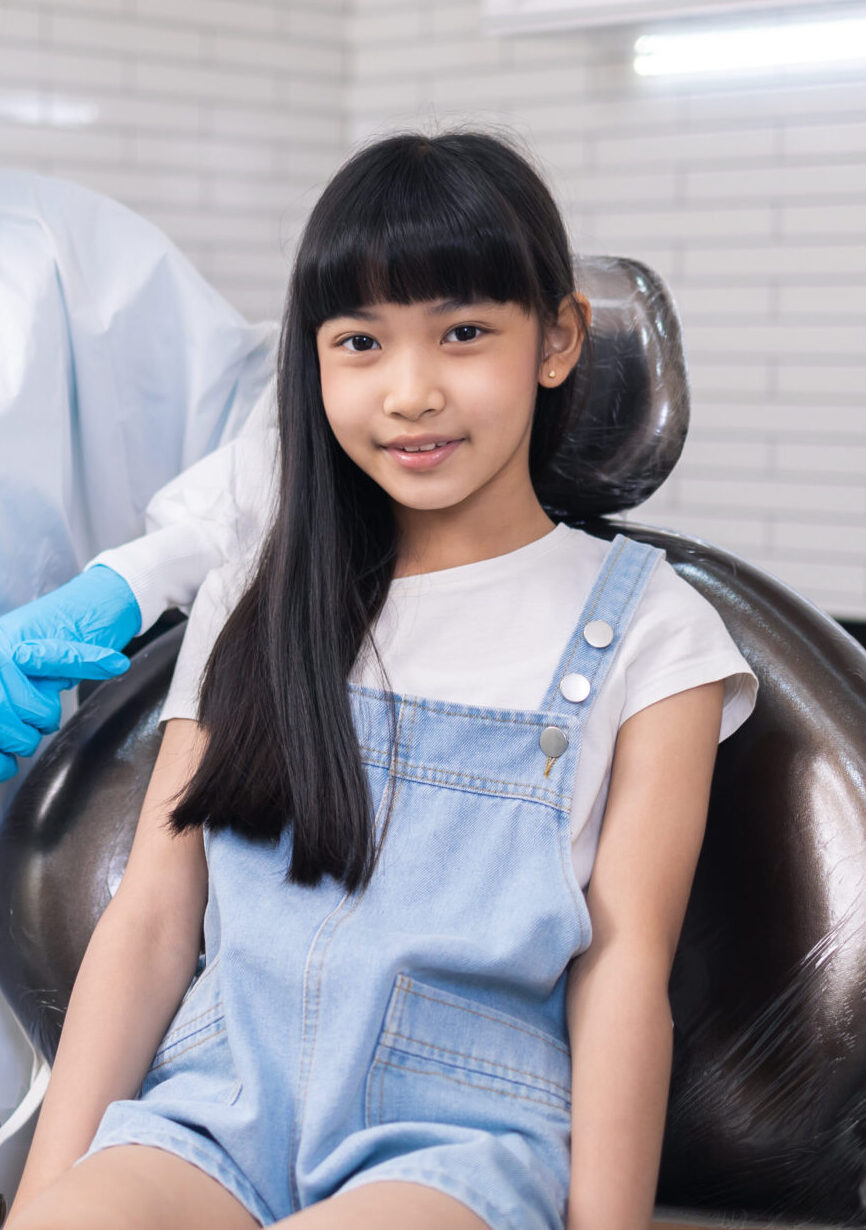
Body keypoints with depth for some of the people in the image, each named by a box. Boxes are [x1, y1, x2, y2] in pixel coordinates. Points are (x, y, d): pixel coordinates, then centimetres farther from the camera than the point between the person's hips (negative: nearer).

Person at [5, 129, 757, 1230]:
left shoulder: (645, 630, 7)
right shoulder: (253, 604, 15)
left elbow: (623, 972, 0)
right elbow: (150, 921, 8)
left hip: (457, 1134, -3)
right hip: (211, 1114, 3)